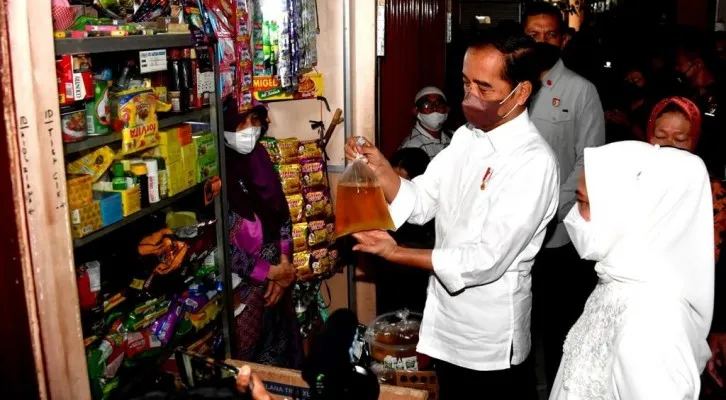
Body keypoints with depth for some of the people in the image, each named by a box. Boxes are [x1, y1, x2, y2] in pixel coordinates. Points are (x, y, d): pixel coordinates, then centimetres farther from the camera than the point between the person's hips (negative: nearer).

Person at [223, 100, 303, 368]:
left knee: (282, 353, 20)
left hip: (276, 276, 7)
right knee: (251, 362, 7)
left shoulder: (258, 156, 1)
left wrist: (284, 264, -1)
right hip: (243, 284, -6)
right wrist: (270, 272, -10)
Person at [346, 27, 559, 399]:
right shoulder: (466, 136, 1)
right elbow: (420, 204, 0)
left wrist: (397, 253, -23)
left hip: (491, 336, -6)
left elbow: (487, 261, -26)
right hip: (446, 320, 7)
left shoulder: (534, 163, -24)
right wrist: (380, 168, -18)